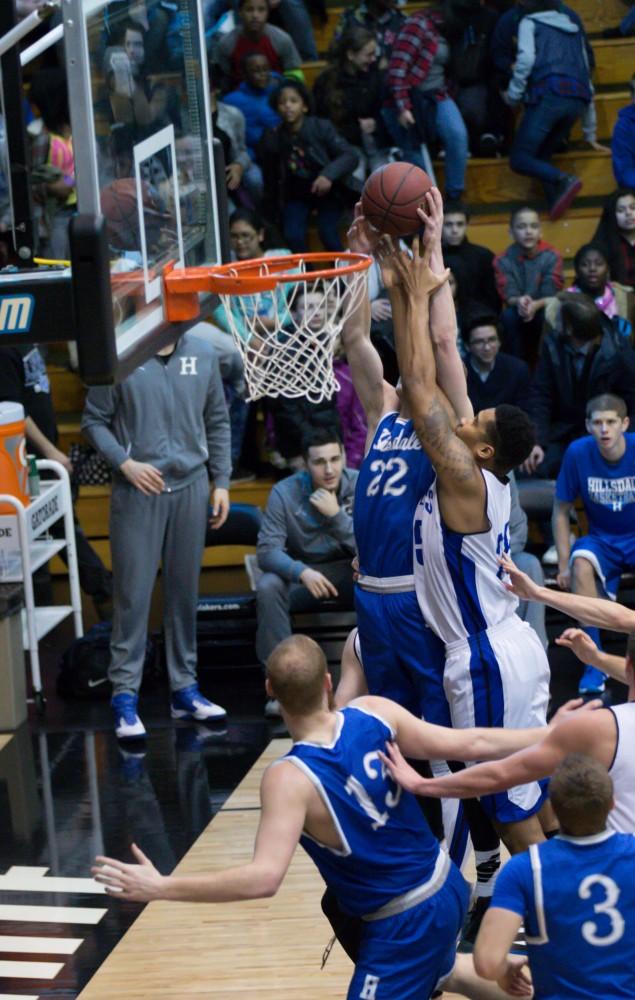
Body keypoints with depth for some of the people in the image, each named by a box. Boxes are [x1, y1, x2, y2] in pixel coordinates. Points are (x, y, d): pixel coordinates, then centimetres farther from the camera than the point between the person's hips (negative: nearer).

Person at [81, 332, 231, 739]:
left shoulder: (203, 354, 5)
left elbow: (218, 422, 12)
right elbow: (94, 420, -1)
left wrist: (221, 481, 8)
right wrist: (124, 463, -14)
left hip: (190, 488, 3)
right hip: (137, 491, -3)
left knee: (185, 592, 10)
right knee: (133, 594, -3)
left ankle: (185, 687, 20)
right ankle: (125, 695, 2)